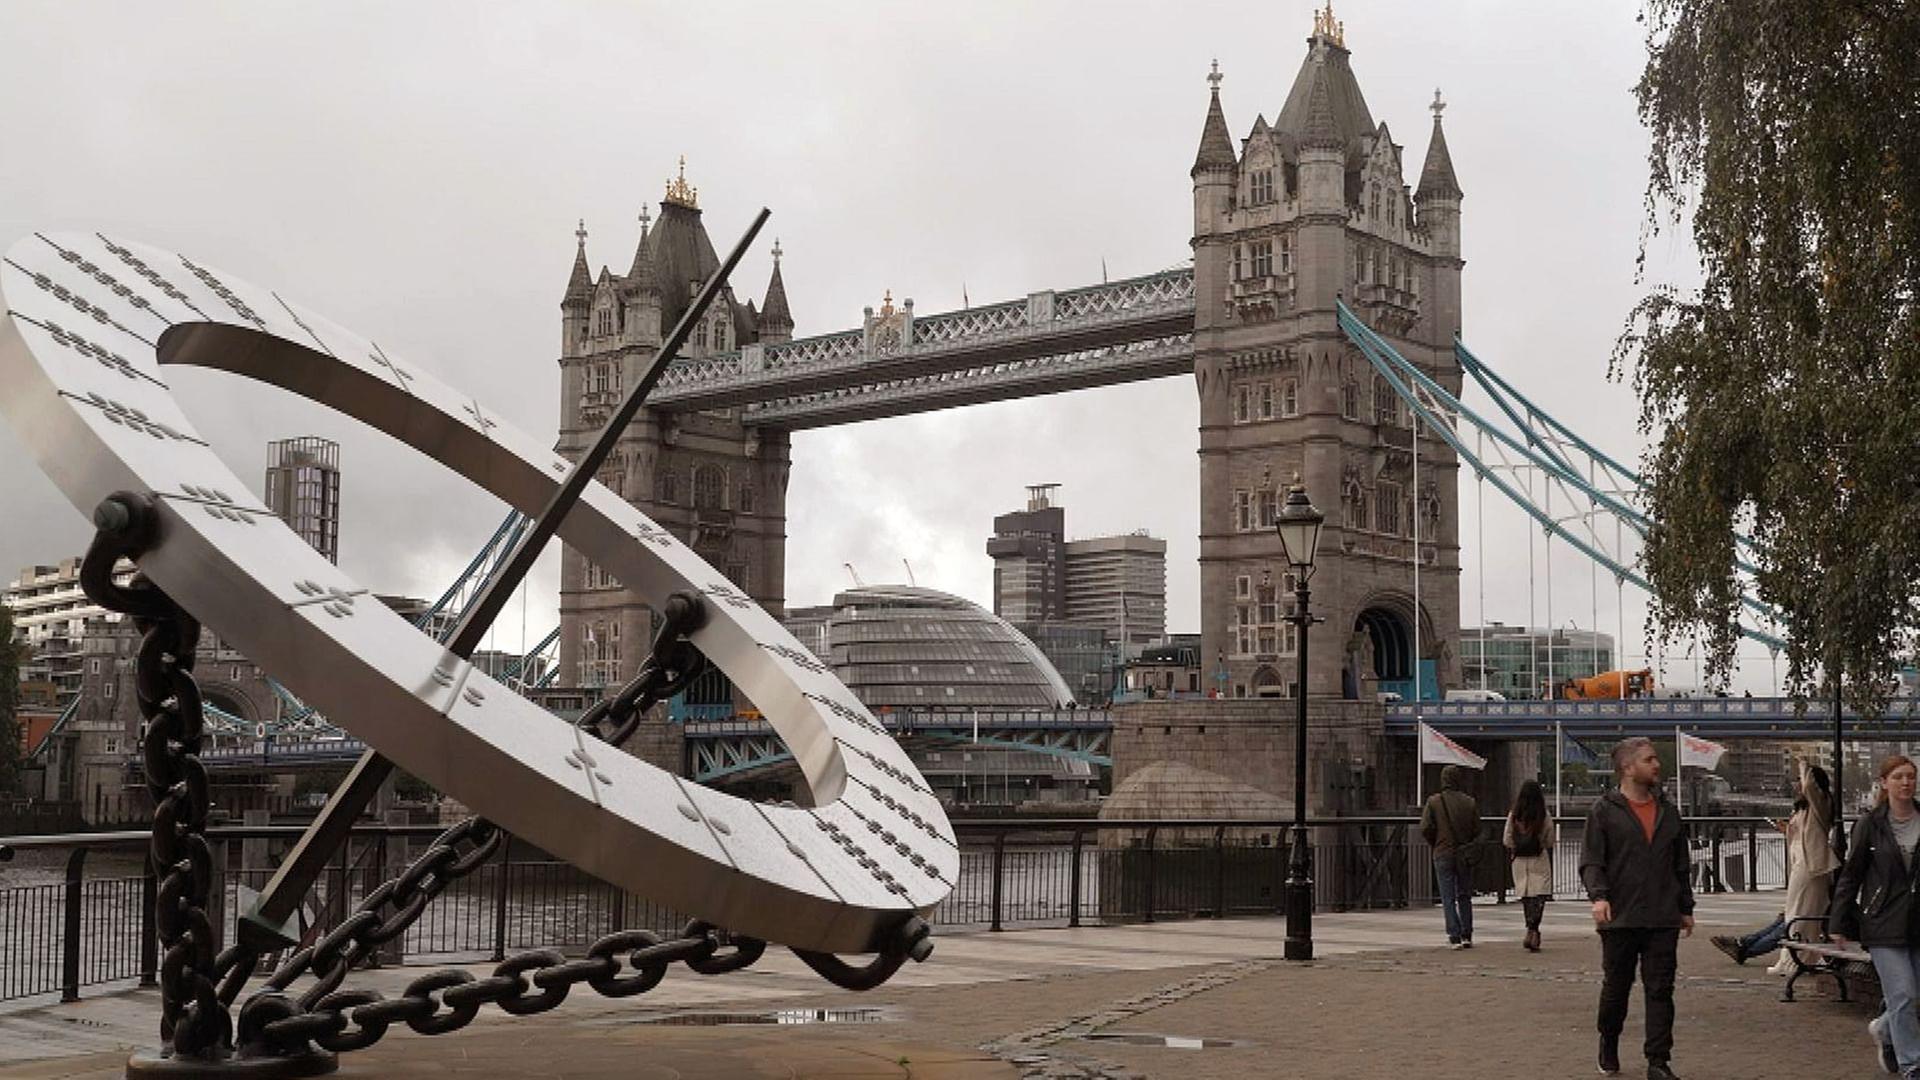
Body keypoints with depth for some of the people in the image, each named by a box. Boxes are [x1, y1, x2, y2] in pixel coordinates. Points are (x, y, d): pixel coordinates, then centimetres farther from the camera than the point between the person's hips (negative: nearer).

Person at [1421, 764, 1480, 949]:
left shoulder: (1434, 801, -7)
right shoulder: (1470, 802, -1)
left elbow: (1425, 828, -9)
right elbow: (1477, 830, 0)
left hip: (1443, 855, -2)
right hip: (1465, 855, 2)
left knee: (1448, 899, 1)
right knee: (1465, 896, 13)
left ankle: (1455, 937, -7)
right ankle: (1466, 936, 12)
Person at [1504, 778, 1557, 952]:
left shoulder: (1514, 816, -4)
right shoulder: (1544, 817, -7)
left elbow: (1507, 842, -1)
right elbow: (1550, 842, 0)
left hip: (1519, 861, 2)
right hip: (1540, 861, -2)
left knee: (1526, 898, 12)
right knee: (1539, 896, -3)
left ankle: (1532, 932, 18)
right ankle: (1532, 932, -19)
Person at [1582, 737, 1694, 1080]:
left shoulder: (1668, 812, 13)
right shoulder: (1604, 811, -2)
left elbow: (1681, 865, 19)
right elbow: (1591, 861, -6)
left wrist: (1686, 908, 18)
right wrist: (1598, 895, -22)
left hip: (1663, 920, 3)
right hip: (1620, 918, -3)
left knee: (1660, 990, 0)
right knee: (1616, 987, 8)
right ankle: (1608, 1045, 31)